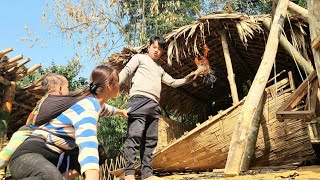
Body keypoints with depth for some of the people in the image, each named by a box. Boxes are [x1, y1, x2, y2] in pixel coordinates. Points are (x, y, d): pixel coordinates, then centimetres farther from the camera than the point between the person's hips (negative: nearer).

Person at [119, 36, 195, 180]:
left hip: (154, 105, 7)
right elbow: (125, 72, 5)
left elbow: (172, 82, 36)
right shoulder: (139, 58, 17)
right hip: (139, 99, -7)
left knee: (150, 140, 3)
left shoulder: (160, 69, 33)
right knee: (134, 135, -15)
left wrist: (186, 79, 22)